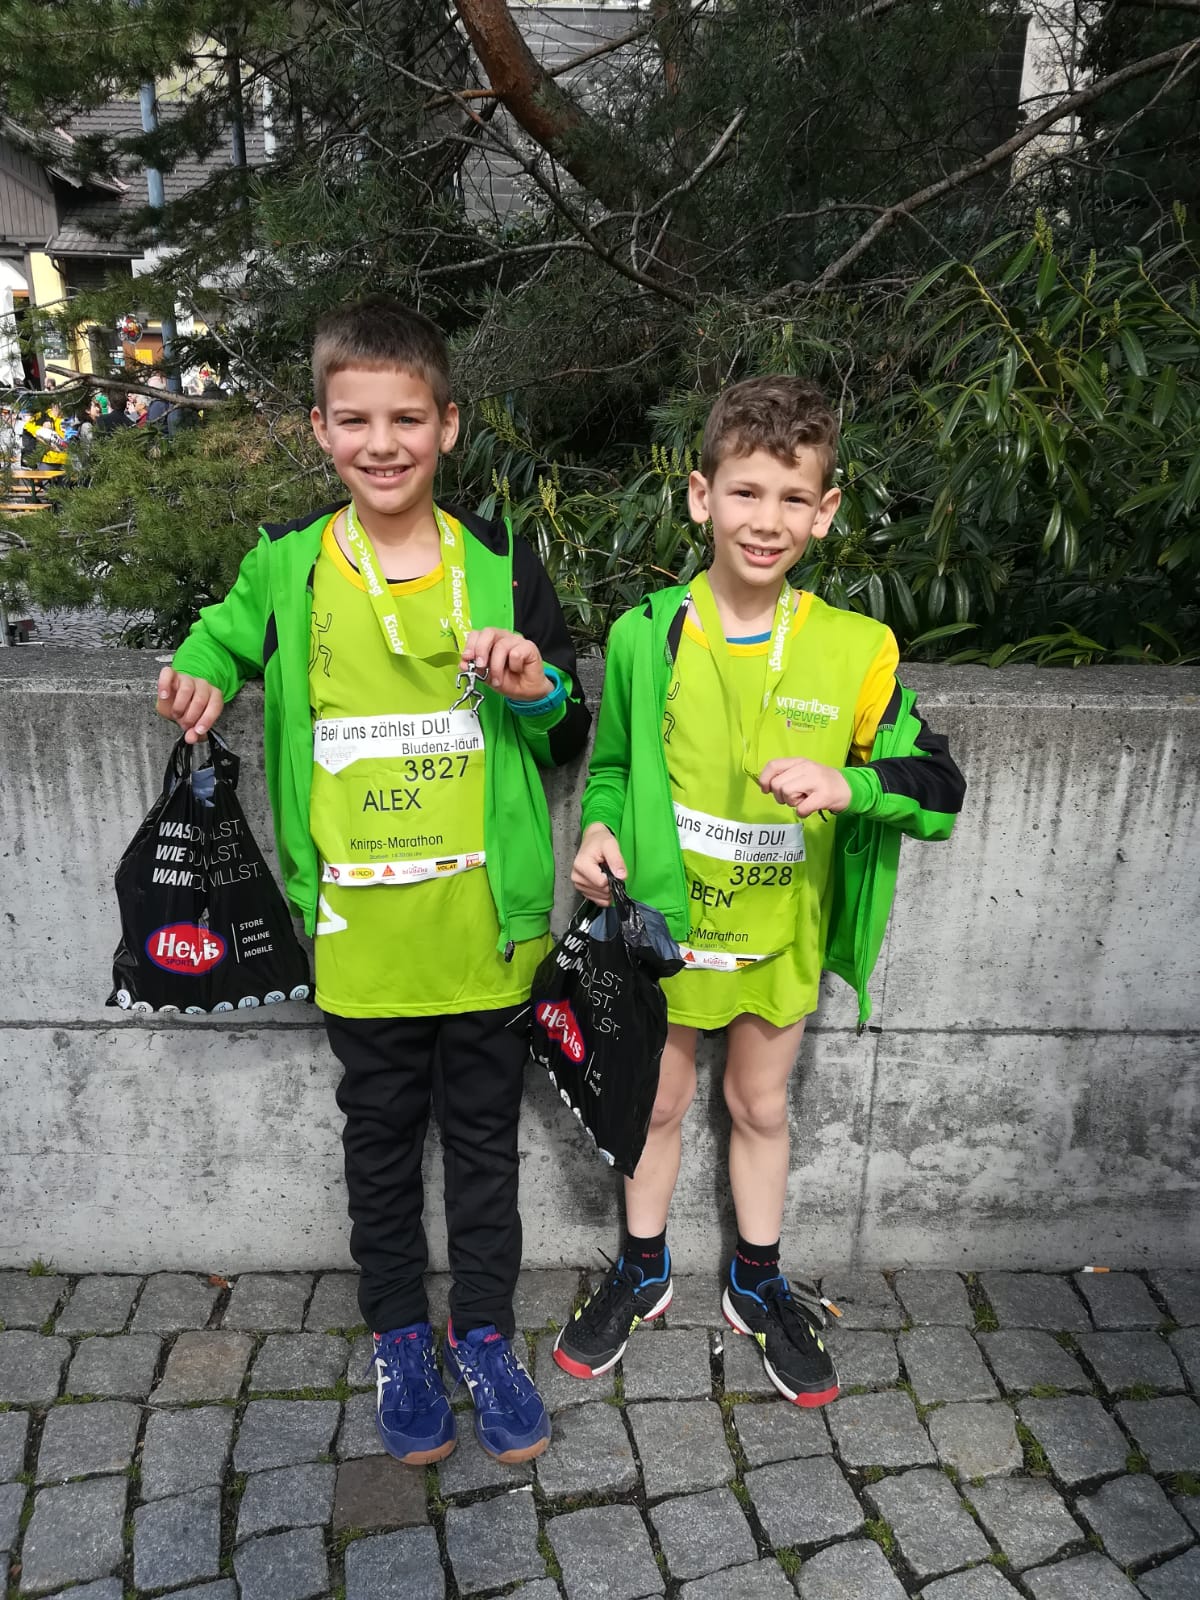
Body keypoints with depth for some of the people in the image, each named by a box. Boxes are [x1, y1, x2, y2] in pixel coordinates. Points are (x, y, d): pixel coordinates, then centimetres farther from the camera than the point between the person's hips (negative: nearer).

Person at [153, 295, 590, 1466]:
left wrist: (535, 687, -19)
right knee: (381, 1135, 17)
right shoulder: (287, 568, -1)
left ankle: (484, 1333, 36)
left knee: (483, 1131, 15)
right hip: (360, 932, 1)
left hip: (483, 923, 0)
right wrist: (201, 679, -2)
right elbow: (229, 630, 20)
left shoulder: (498, 564, -2)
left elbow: (570, 736, 3)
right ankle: (398, 1338, 38)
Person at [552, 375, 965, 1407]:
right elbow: (611, 759, 5)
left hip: (781, 932, 0)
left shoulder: (855, 650, -11)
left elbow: (939, 786, -10)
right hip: (663, 919, 0)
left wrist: (847, 784, -28)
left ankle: (758, 1284, 44)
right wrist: (599, 828, -14)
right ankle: (643, 1273, 43)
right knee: (659, 1101, 18)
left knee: (761, 1106, 19)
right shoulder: (646, 635, -9)